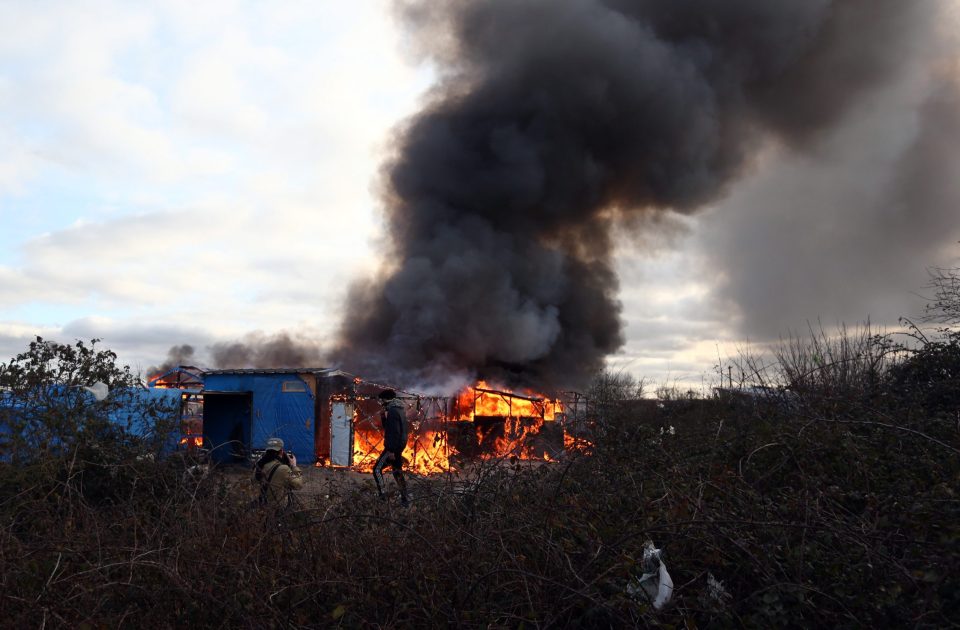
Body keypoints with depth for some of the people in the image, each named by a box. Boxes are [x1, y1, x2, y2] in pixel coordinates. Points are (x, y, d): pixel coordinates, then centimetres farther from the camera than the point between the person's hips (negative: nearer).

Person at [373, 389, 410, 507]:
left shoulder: (392, 411, -18)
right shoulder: (399, 410, 13)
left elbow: (394, 432, -24)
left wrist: (391, 450, -24)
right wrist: (383, 416, 7)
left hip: (393, 446, -10)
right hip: (399, 445, 10)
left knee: (377, 469, 1)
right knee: (397, 472, 15)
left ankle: (381, 494, 2)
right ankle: (405, 499, 16)